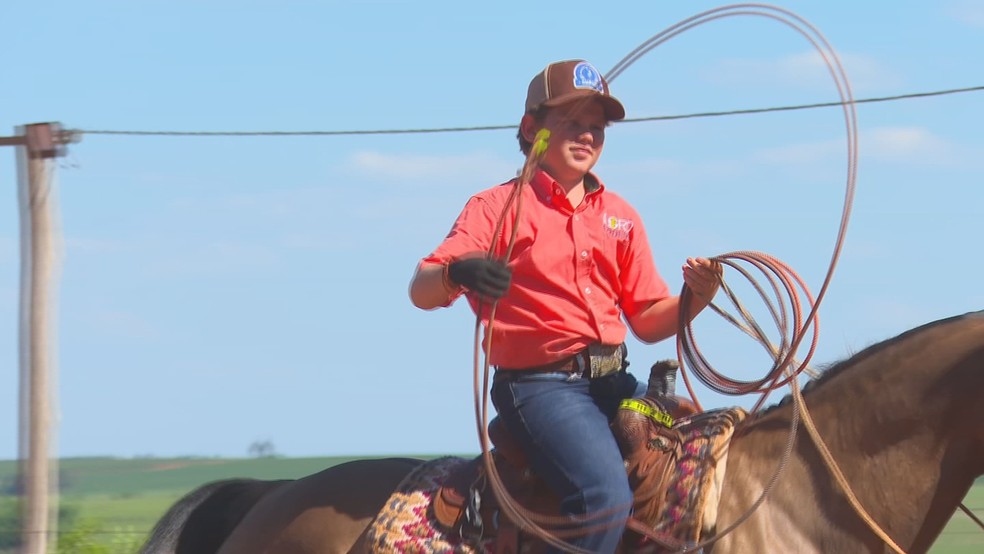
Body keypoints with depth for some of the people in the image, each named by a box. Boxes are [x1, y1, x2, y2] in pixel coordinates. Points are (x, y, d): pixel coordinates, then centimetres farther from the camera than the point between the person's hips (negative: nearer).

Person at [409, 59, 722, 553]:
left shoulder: (620, 216, 18)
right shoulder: (498, 208, 2)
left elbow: (648, 321, 16)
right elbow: (421, 290, -10)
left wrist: (694, 298, -6)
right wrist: (457, 274, -34)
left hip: (614, 382, 6)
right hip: (540, 385, -6)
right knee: (606, 497, -29)